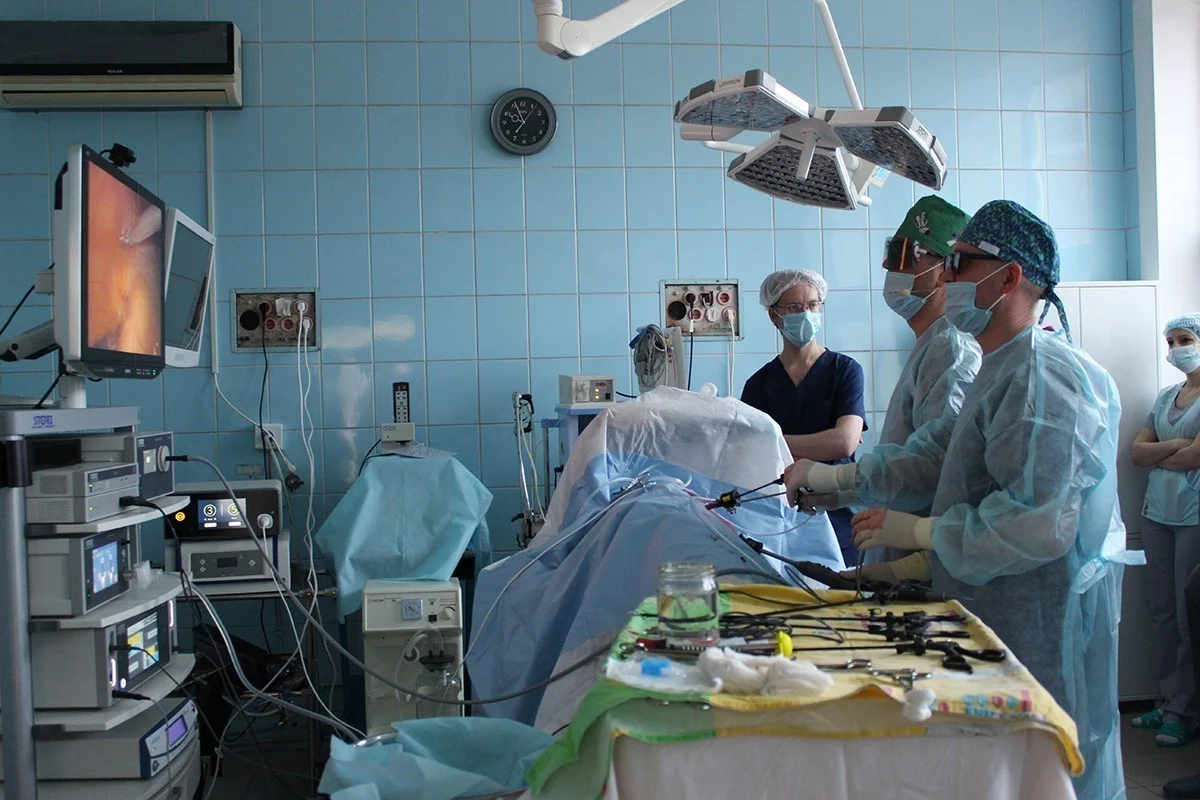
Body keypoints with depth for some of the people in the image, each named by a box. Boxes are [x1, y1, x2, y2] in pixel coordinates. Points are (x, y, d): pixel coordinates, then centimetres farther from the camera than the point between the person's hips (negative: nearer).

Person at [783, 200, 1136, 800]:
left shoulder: (1041, 377, -22)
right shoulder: (1006, 370, 15)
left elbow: (1038, 522, -29)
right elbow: (941, 452, 14)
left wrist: (918, 531, -21)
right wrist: (834, 477, 6)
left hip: (1043, 626, -10)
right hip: (1006, 616, 10)